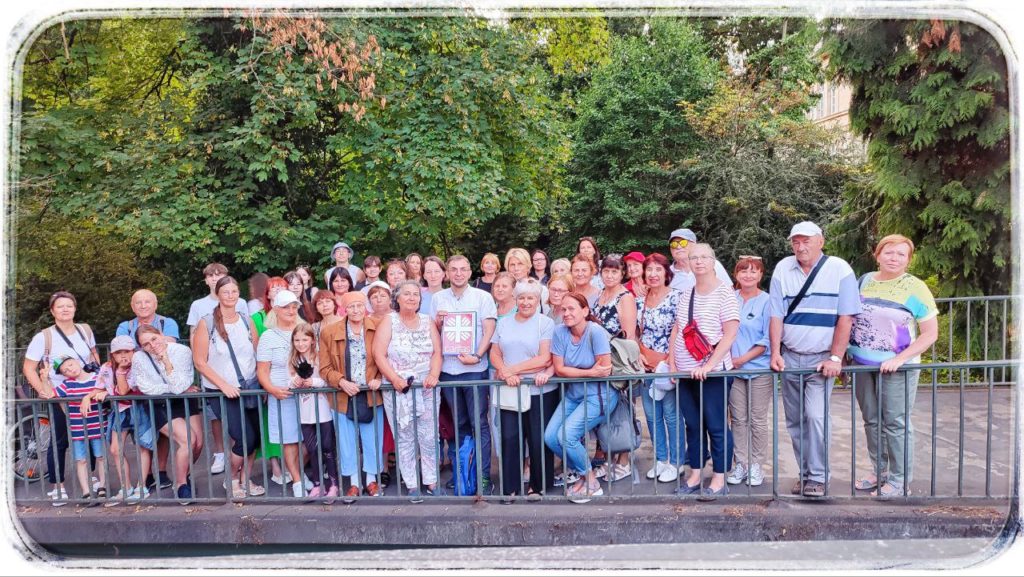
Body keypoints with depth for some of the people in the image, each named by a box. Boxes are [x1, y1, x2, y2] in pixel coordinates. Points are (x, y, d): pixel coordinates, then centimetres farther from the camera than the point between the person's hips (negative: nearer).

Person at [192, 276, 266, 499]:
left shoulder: (247, 321, 6)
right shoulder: (206, 323, -6)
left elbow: (258, 355, 10)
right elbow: (200, 362, -8)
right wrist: (224, 385, -14)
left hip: (250, 389, 4)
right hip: (220, 393, -4)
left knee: (255, 437, 3)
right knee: (246, 439, -11)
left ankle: (245, 479, 24)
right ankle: (231, 479, 15)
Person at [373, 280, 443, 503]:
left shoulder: (427, 322, 10)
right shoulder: (389, 322, 2)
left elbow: (437, 352, 5)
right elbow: (379, 355, -6)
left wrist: (434, 375, -12)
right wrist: (394, 378, -17)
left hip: (426, 388, 2)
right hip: (398, 390, -2)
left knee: (429, 438, 1)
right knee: (405, 439, 2)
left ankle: (431, 483, 11)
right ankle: (412, 486, 10)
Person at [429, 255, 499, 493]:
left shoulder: (483, 297, 1)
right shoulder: (437, 299, 10)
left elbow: (489, 331, -4)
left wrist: (476, 356, -16)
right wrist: (438, 321, -7)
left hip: (475, 368, -3)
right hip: (448, 368, 3)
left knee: (479, 424, -1)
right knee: (459, 424, 12)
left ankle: (483, 475, 5)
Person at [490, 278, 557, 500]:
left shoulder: (546, 323, -2)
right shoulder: (503, 323, 14)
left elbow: (544, 359, -10)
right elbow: (494, 354, 10)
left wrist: (512, 369, -9)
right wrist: (504, 372, -10)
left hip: (539, 391, -3)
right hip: (509, 391, 4)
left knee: (538, 440, 3)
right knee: (509, 439, 2)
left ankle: (538, 485, 19)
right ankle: (510, 486, 13)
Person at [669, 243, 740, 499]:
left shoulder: (724, 292, -6)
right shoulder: (686, 294, 11)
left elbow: (730, 334, -12)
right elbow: (675, 331, 14)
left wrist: (708, 366, -18)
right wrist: (672, 364, 6)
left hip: (713, 372, -6)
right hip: (685, 372, 6)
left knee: (716, 427, 2)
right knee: (692, 425, 12)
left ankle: (719, 480, 12)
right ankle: (695, 476, 23)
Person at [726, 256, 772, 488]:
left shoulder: (767, 301, -4)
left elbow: (768, 339, -6)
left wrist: (743, 358, -12)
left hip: (759, 368, -3)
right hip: (733, 368, 3)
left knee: (758, 420, 4)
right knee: (738, 418, 8)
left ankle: (756, 465, 15)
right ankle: (741, 463, 17)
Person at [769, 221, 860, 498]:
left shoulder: (839, 269, -7)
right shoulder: (783, 269, 2)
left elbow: (846, 318, -9)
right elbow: (776, 315, 1)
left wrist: (835, 358, -13)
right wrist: (775, 353, -6)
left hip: (821, 359, -4)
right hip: (790, 358, 4)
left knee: (815, 417, -13)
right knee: (794, 420, 9)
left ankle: (818, 477, 1)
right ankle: (804, 473, 22)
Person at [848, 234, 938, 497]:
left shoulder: (915, 288, -7)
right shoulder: (864, 281, 6)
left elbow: (930, 334, -7)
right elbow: (849, 320, 14)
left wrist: (899, 359, -17)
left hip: (897, 368, -4)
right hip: (863, 365, 5)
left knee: (895, 424, 1)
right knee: (871, 421, 13)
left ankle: (900, 480, 14)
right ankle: (878, 470, 28)